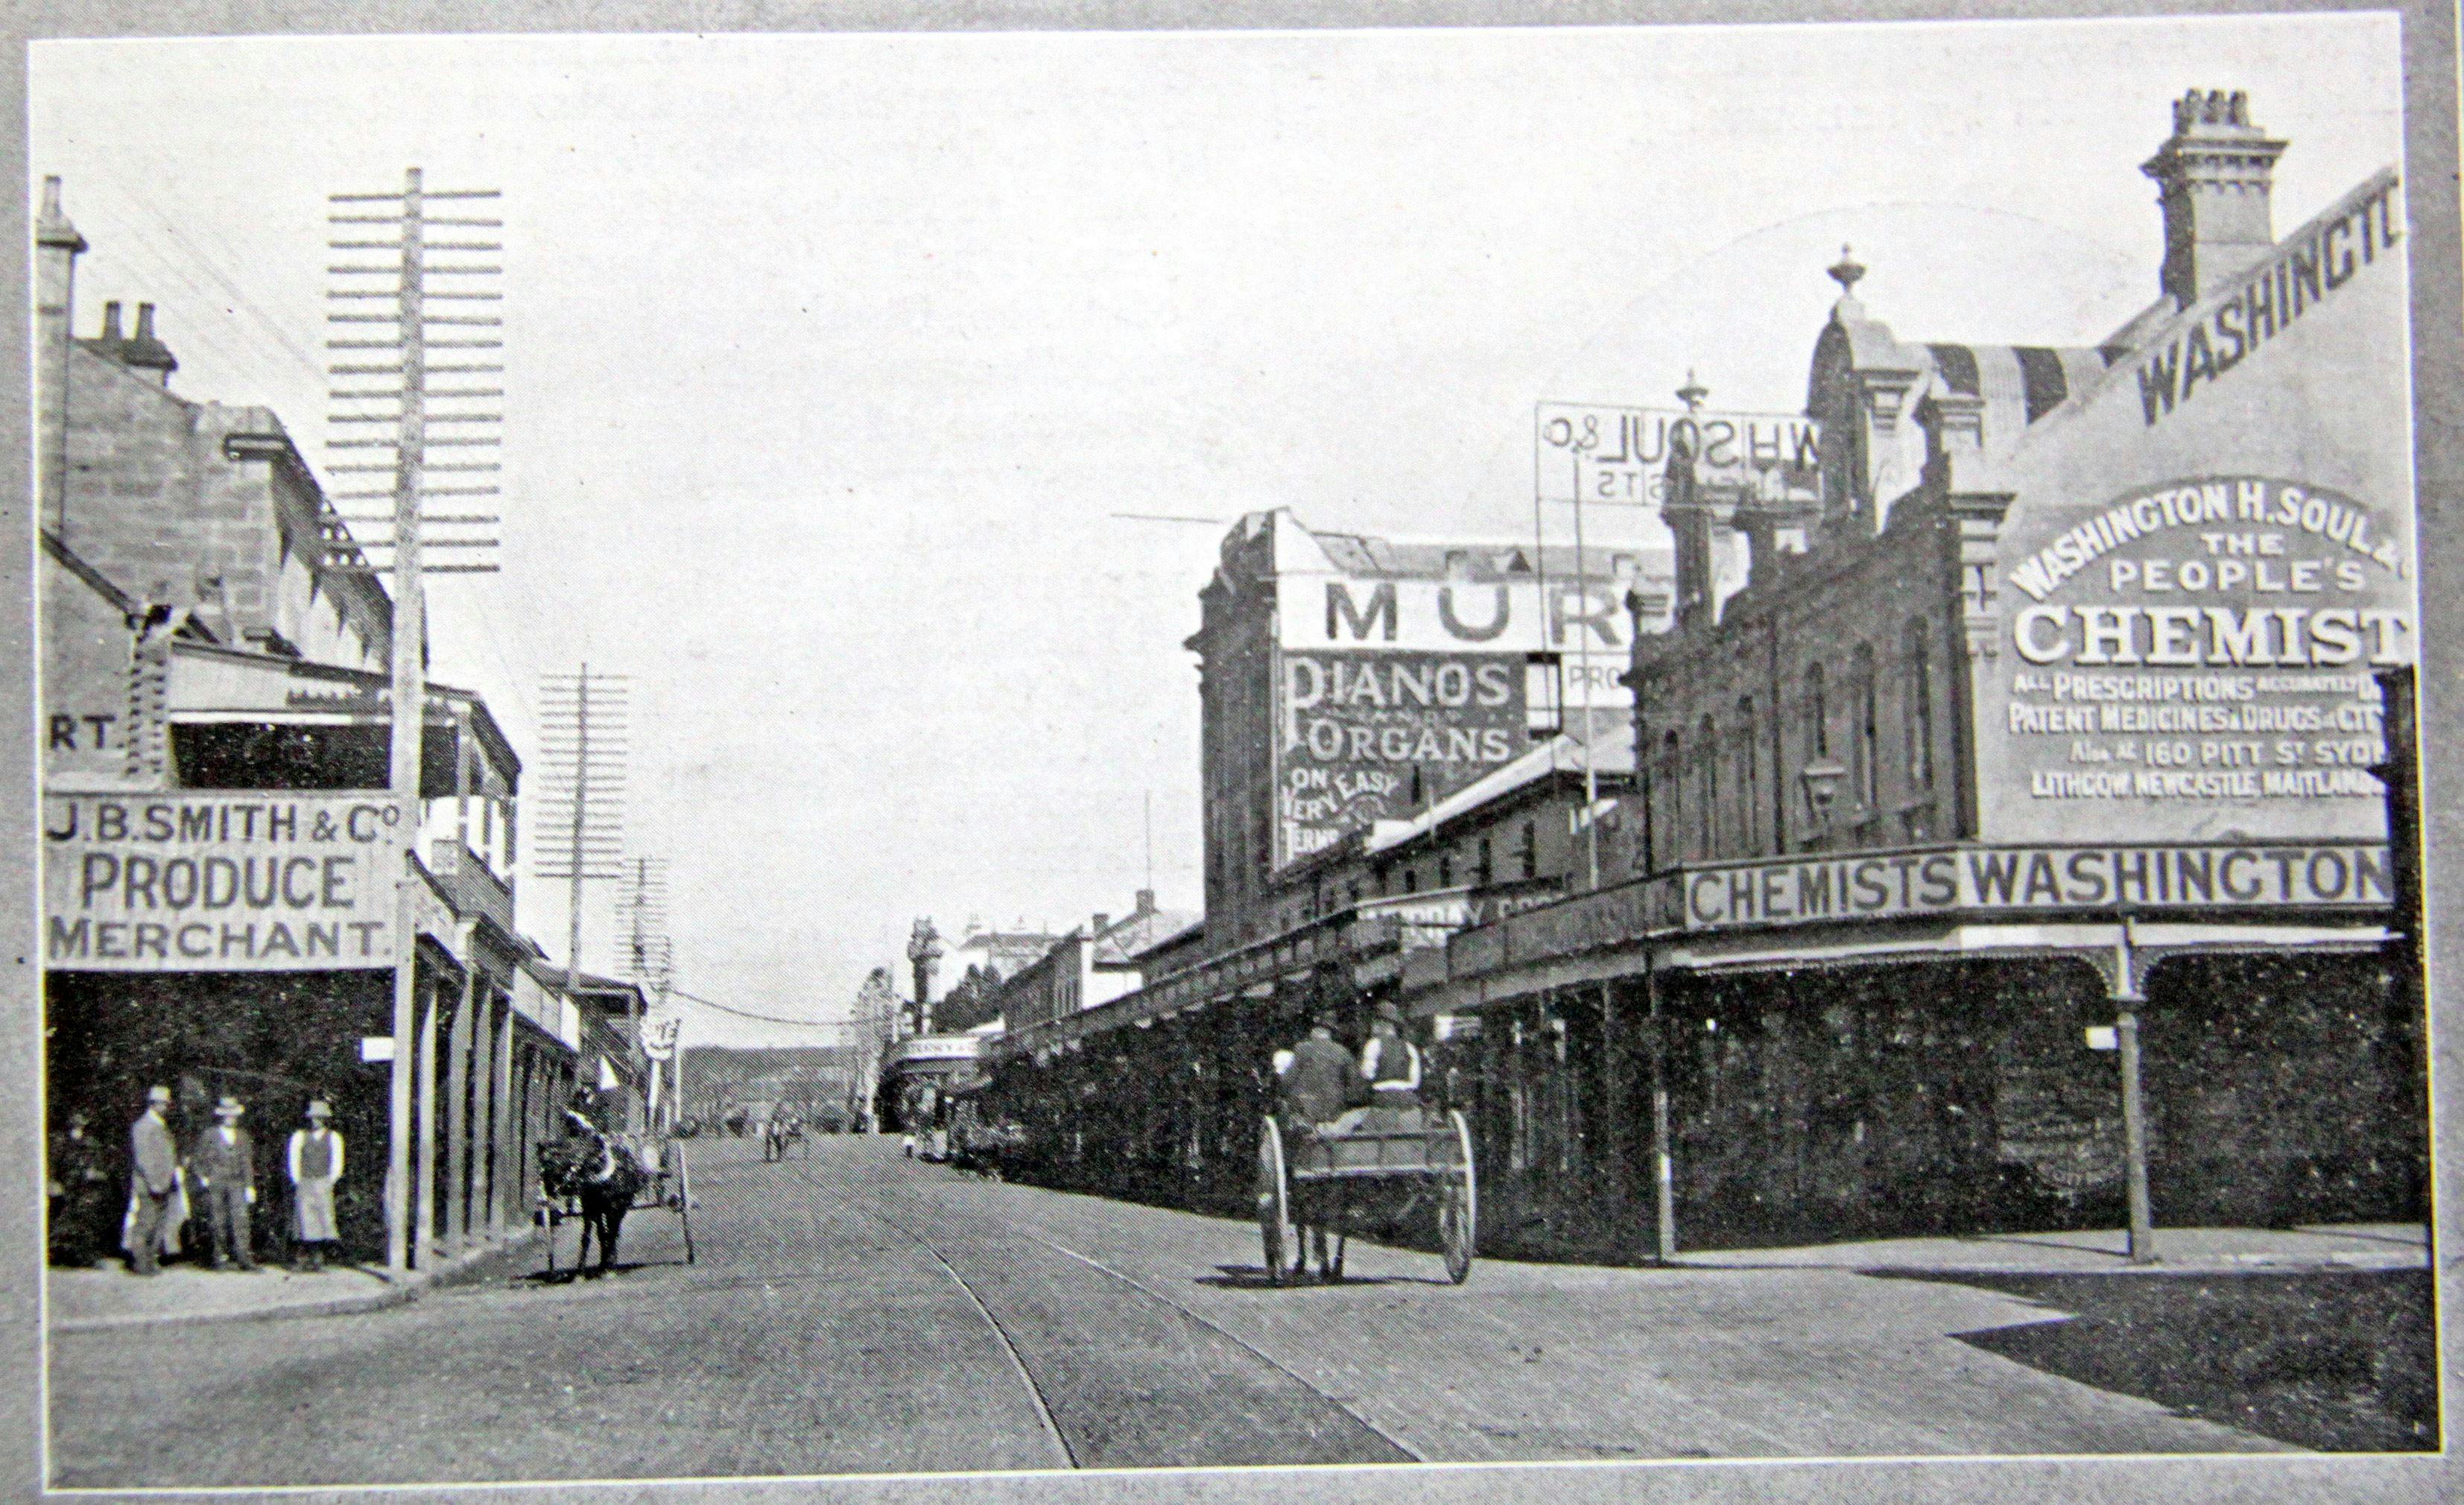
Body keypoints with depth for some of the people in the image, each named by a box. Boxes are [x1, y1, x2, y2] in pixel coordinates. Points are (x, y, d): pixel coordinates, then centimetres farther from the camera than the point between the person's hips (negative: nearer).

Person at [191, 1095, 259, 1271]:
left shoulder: (243, 1136, 14)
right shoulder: (209, 1135, 5)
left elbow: (247, 1163, 13)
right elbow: (196, 1159, 11)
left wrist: (250, 1186, 6)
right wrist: (203, 1178, 0)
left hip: (237, 1185, 1)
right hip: (215, 1185, -1)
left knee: (241, 1219, -13)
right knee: (218, 1223, -1)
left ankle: (244, 1257, -18)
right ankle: (221, 1258, 7)